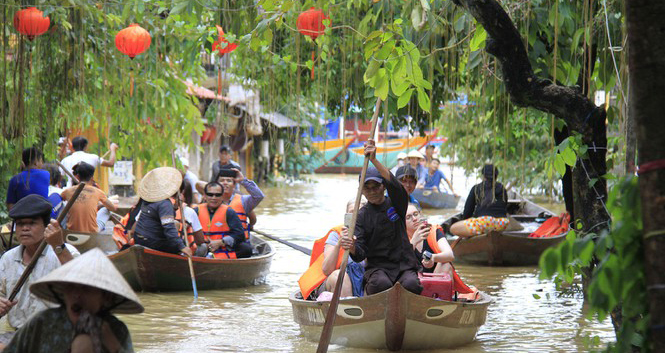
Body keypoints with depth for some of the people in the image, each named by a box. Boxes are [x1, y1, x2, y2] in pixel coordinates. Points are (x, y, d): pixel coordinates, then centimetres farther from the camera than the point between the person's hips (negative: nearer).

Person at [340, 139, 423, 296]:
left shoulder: (396, 204, 7)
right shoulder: (362, 215, 6)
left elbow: (394, 185, -18)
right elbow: (360, 256, -4)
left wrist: (374, 160, -30)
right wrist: (352, 248, -30)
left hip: (404, 265, 0)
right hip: (377, 266, 0)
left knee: (411, 284, -32)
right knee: (381, 284, -34)